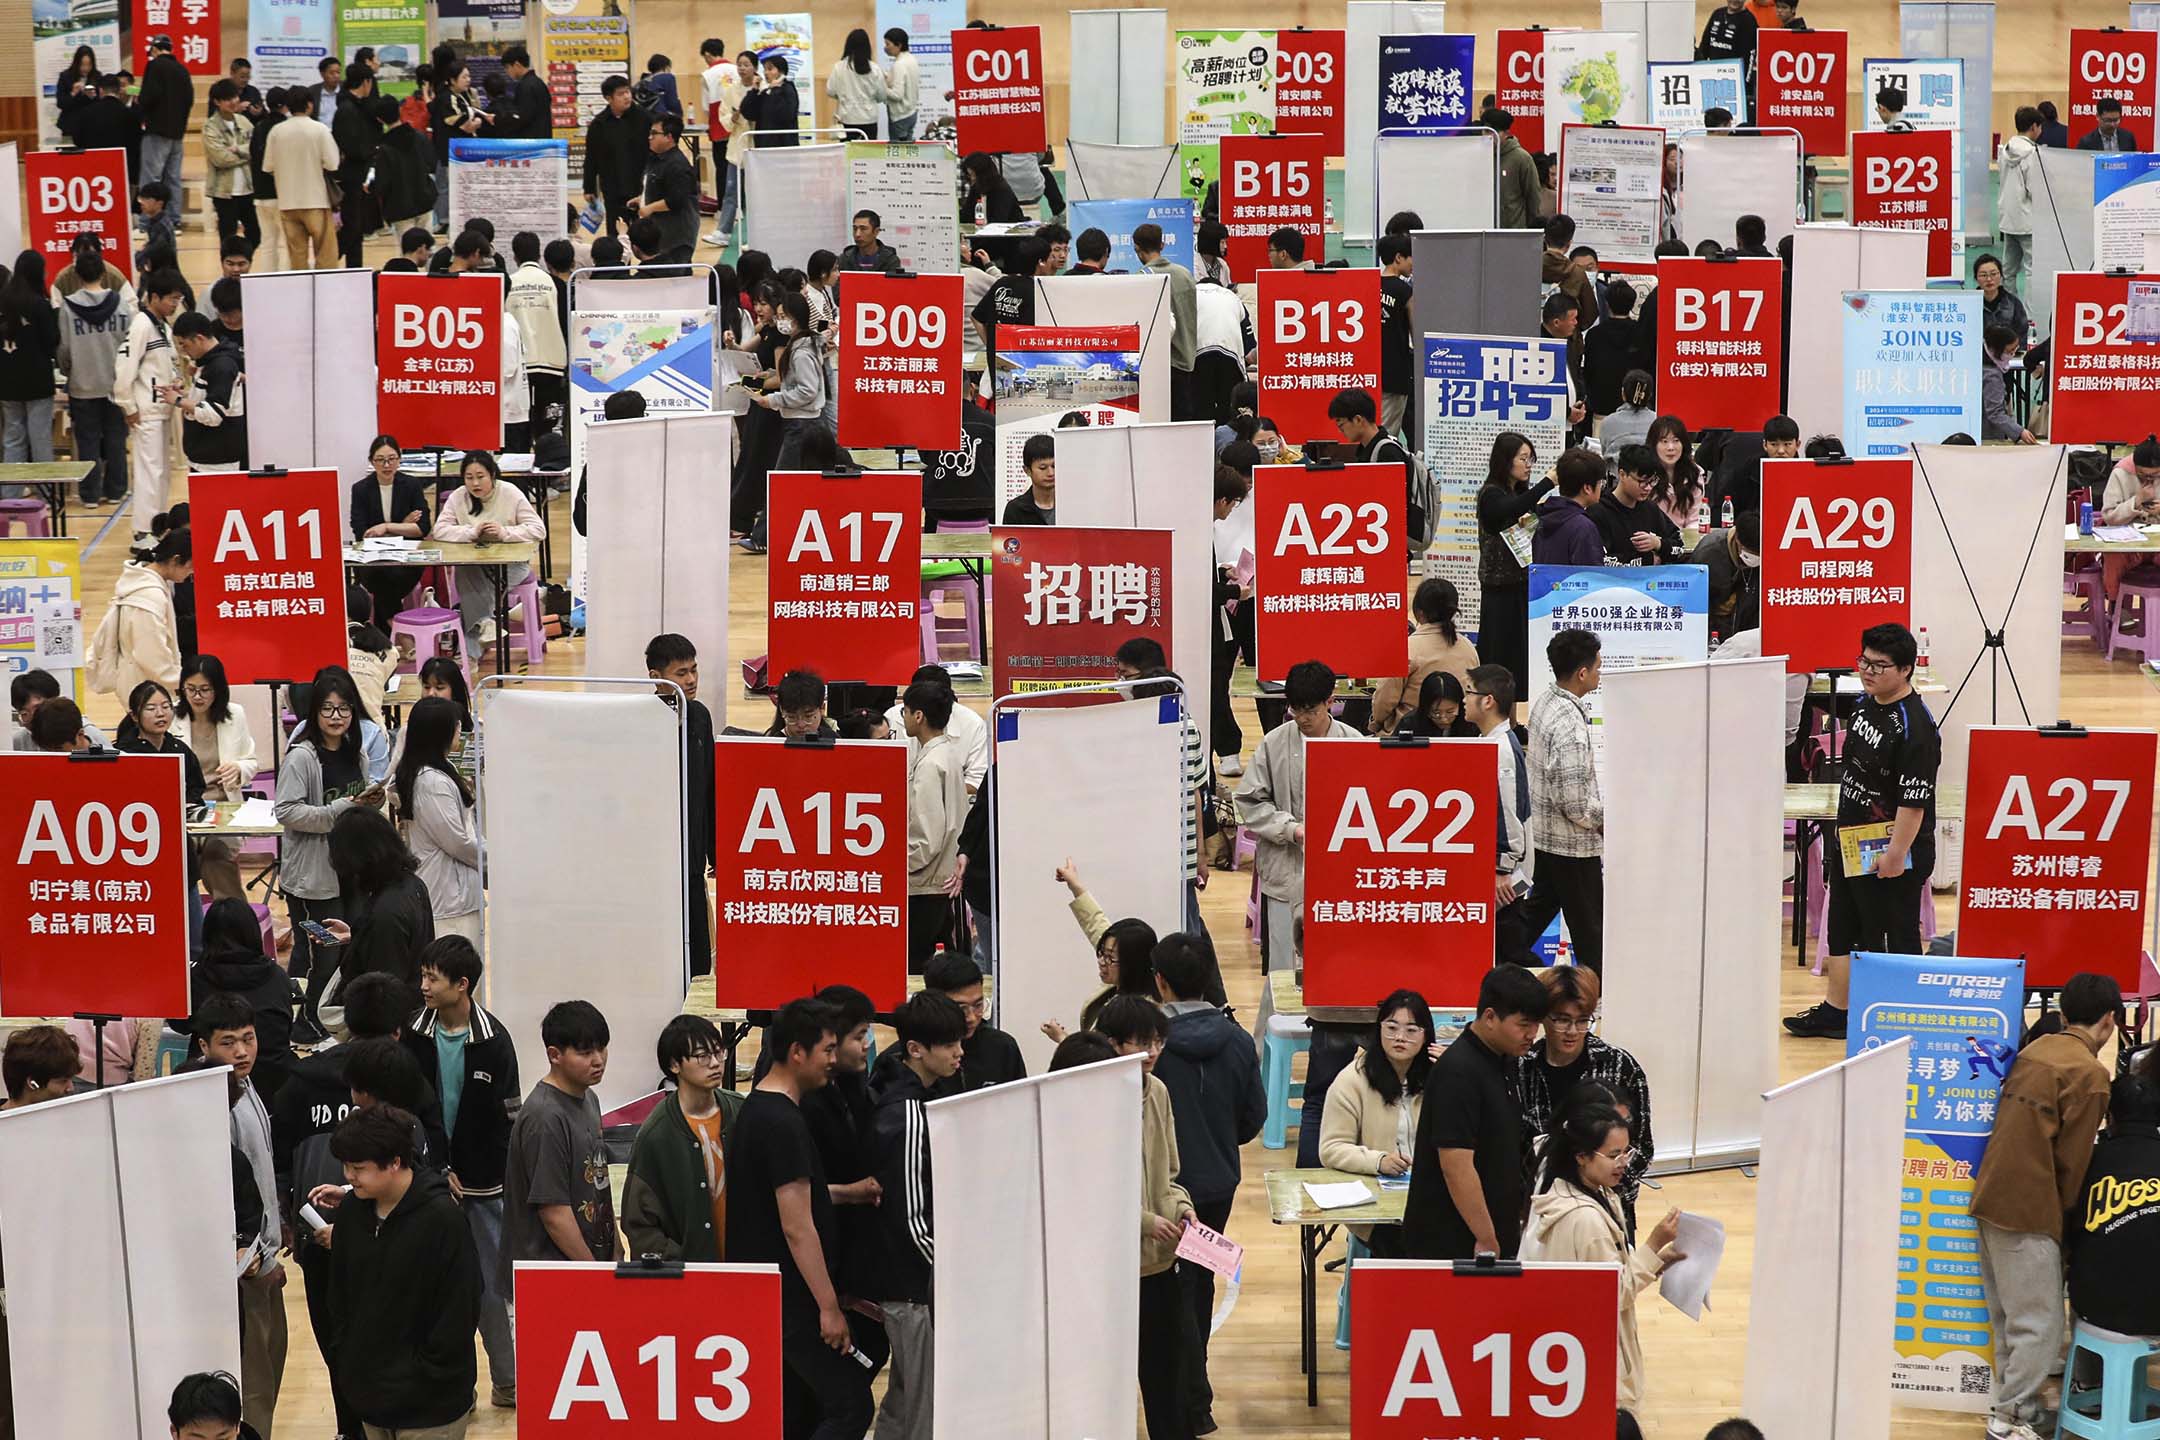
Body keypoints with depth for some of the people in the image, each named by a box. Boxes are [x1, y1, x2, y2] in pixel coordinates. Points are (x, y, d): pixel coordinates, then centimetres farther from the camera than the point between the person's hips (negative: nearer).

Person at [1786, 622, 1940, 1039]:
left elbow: (1914, 800, -25)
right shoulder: (1866, 707, 7)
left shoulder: (1914, 726, -22)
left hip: (1891, 853, -10)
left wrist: (1897, 854, -26)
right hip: (1851, 845, 10)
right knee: (1842, 931, 19)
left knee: (1897, 941, 1)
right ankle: (1834, 1012, 32)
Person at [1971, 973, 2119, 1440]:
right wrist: (2064, 1209, 6)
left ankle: (2011, 1400, 27)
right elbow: (2072, 1158, -11)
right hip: (2030, 1210, -8)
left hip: (1991, 1197, 8)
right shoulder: (2089, 1073, -13)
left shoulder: (2034, 1050, 9)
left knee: (2010, 1315, 18)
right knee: (2039, 1323, 0)